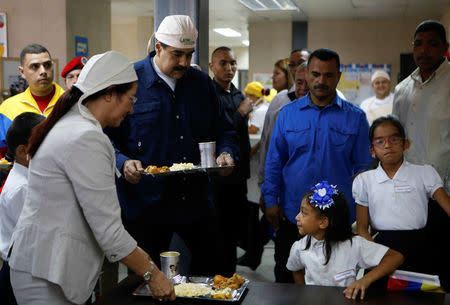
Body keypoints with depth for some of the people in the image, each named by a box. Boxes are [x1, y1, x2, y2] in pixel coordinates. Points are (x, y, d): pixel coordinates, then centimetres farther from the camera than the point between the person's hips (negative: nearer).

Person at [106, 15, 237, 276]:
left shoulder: (202, 83, 9)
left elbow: (223, 131, 15)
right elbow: (105, 137, -6)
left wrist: (226, 153, -7)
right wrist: (123, 163, -24)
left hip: (196, 202, 4)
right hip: (145, 204, -3)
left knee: (213, 265, 11)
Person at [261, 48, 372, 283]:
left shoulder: (355, 117, 2)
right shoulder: (288, 113, 4)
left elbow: (363, 167, 5)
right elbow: (274, 161, 7)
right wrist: (271, 200, -1)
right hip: (292, 213, 1)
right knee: (285, 279, 10)